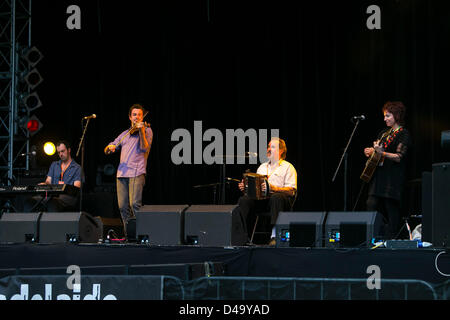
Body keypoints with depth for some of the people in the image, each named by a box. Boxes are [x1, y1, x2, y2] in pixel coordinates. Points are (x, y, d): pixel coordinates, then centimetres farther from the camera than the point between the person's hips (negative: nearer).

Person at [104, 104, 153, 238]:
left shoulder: (147, 130, 9)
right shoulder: (125, 134, 23)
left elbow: (145, 148, -8)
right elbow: (107, 150, 22)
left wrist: (141, 131, -21)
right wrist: (110, 147, -2)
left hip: (137, 172, -5)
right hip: (122, 172, 5)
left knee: (135, 204, -18)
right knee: (123, 206, 0)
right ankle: (128, 234, 9)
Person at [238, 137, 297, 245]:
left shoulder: (288, 167, 7)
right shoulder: (262, 167, 27)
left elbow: (291, 190, -6)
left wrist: (273, 188, -23)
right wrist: (245, 187, 2)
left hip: (280, 197, -5)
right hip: (261, 198, 5)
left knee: (276, 198, -40)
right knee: (244, 200, -23)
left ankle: (274, 236, -44)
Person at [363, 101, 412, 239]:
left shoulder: (403, 134, -6)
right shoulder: (384, 133, 18)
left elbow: (399, 157, -15)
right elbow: (375, 149, 28)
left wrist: (382, 152, -27)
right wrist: (369, 151, 5)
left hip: (393, 177, -7)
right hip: (379, 175, 7)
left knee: (391, 208, -6)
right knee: (371, 204, -1)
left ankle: (390, 239, -4)